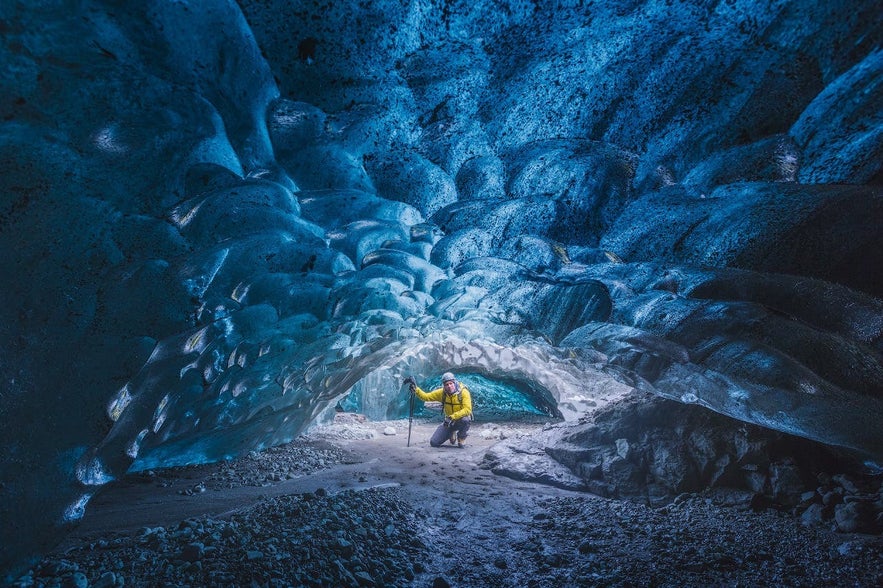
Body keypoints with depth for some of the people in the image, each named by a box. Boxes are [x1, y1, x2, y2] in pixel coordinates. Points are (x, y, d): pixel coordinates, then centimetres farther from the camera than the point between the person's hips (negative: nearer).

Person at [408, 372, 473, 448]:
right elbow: (426, 396, -10)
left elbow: (467, 410, -31)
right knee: (434, 442, -6)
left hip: (462, 419, -4)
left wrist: (452, 417, -37)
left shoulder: (463, 392, -22)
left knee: (465, 420, -41)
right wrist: (415, 389, -25)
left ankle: (461, 437, -6)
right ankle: (451, 433, 25)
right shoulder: (442, 392, -9)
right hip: (449, 421, 4)